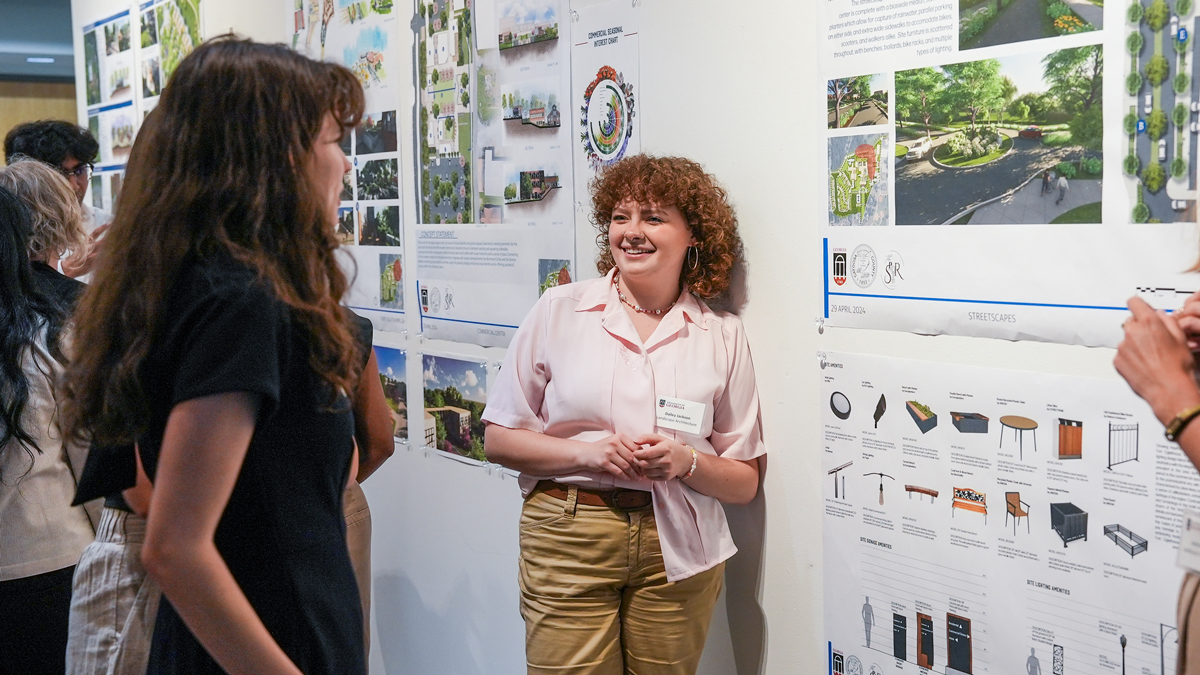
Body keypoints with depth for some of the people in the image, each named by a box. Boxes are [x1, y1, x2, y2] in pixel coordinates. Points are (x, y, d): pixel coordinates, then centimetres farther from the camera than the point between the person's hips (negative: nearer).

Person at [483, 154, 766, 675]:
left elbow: (744, 483, 7)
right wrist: (588, 453, -12)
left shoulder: (723, 336, 5)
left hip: (677, 552, 1)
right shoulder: (558, 311, 2)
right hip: (568, 541, -1)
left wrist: (687, 462, -13)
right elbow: (498, 438, 2)